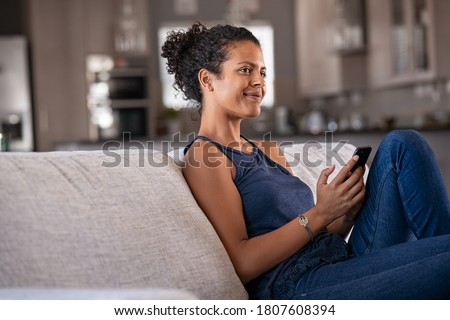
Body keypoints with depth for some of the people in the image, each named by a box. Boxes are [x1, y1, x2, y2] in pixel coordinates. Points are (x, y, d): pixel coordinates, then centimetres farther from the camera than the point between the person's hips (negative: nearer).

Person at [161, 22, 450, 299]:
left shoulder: (268, 151, 24)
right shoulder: (204, 155, -1)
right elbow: (240, 263, -11)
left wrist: (347, 209, 0)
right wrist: (320, 214, -14)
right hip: (300, 288, -9)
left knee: (402, 145, -3)